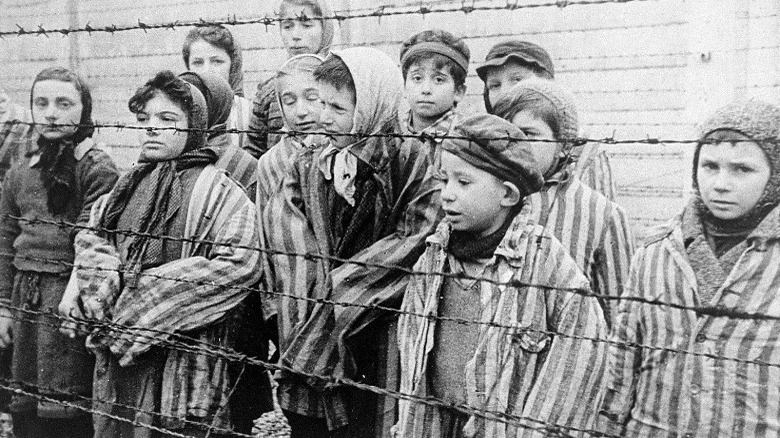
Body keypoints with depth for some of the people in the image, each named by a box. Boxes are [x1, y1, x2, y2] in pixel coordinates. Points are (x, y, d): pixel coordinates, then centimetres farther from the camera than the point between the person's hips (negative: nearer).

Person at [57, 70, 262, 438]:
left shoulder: (219, 193, -7)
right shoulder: (126, 189, 14)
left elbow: (237, 264, -19)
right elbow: (92, 243, 11)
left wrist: (139, 299, -16)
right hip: (116, 362, 6)